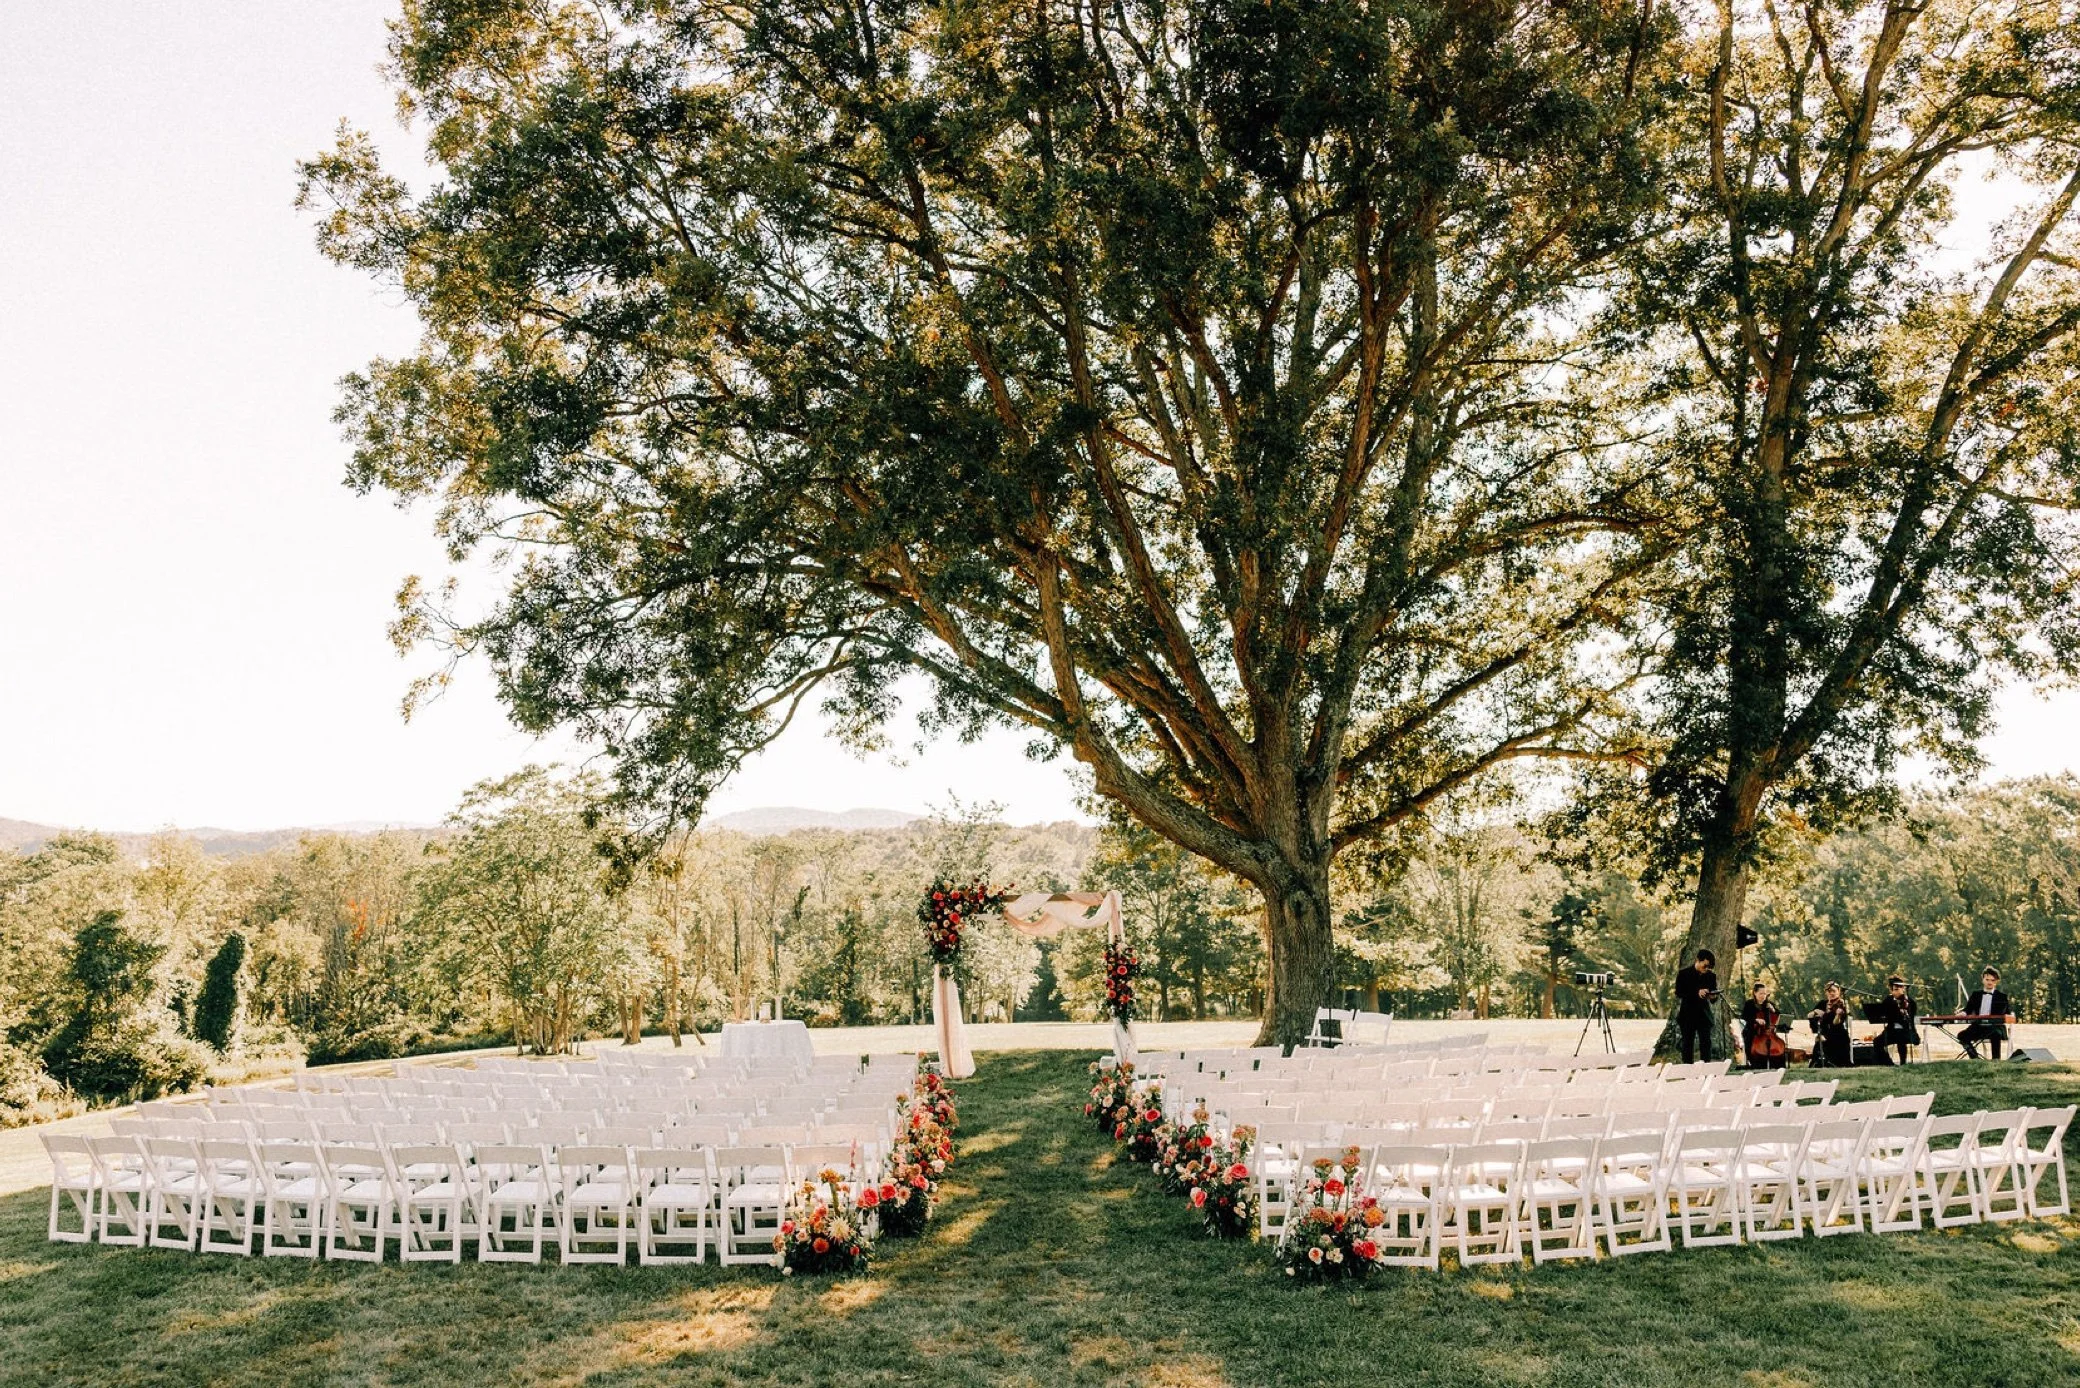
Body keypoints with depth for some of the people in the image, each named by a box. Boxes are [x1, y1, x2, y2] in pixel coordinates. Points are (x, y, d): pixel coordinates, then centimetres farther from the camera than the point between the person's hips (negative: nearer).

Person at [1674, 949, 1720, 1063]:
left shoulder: (1711, 976, 6)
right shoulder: (1684, 974, -3)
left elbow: (1714, 999, 11)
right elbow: (1679, 992, -12)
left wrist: (1713, 997, -14)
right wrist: (1697, 993, -24)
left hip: (1704, 1015, 2)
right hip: (1688, 1015, -2)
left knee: (1706, 1044, -2)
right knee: (1688, 1044, 3)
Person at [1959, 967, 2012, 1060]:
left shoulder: (2002, 996, 9)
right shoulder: (1976, 995, 16)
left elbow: (2006, 1013, 5)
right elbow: (1968, 1009, 12)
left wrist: (2006, 1017, -18)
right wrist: (1962, 1014, -11)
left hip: (1995, 1027, -3)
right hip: (1978, 1026, 3)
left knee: (1995, 1034, -39)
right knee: (1962, 1035, -23)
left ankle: (1996, 1060, -29)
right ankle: (1975, 1058, -11)